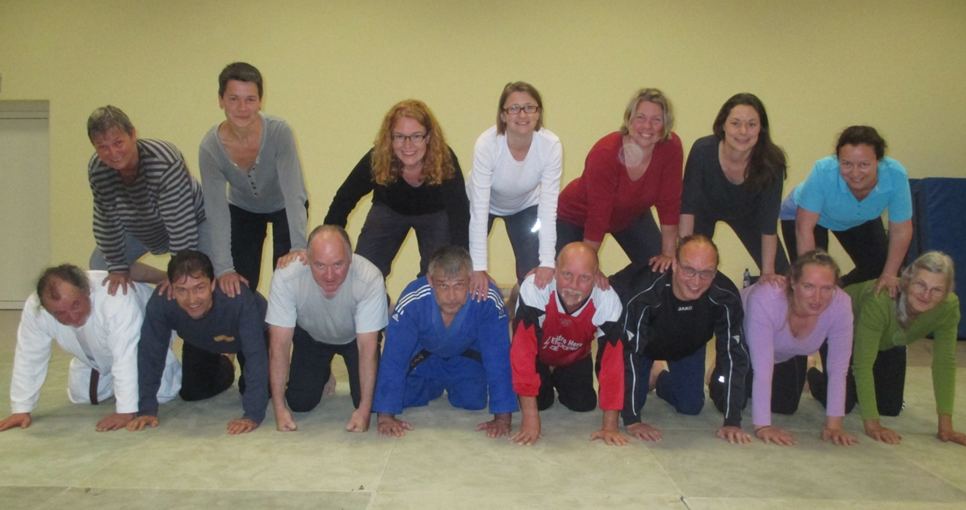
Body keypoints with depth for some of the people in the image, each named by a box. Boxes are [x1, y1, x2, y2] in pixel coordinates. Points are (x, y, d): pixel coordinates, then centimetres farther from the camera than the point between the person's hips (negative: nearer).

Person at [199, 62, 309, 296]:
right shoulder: (210, 148, -26)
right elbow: (217, 212, -26)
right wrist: (223, 269, -33)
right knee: (235, 288, 0)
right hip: (242, 210, 2)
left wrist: (299, 248, -44)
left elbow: (293, 193, -35)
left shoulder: (279, 132, -32)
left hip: (284, 208, -1)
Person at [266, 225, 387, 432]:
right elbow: (279, 344, -28)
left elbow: (367, 347, -30)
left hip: (355, 337, -1)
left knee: (372, 400, -12)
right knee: (300, 403, -6)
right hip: (311, 336, 1)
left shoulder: (370, 279, -38)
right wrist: (279, 408, -28)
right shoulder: (286, 276, -36)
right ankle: (322, 376, 27)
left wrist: (364, 410, -31)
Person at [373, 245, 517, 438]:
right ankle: (435, 387, 26)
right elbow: (394, 358, -31)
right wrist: (386, 416, -32)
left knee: (474, 401, -11)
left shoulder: (490, 301, -39)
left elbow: (498, 359, -33)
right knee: (405, 397, -8)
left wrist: (502, 417, -35)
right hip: (423, 354, 0)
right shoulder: (412, 301, -38)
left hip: (467, 356, 0)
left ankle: (451, 387, 25)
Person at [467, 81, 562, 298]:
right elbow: (479, 210, -36)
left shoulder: (551, 145, -31)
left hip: (525, 206, 1)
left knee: (535, 276, -8)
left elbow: (548, 207, -30)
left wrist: (547, 262, -38)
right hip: (486, 204, -1)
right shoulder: (487, 144, -36)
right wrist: (478, 268, -40)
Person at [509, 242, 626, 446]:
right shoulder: (534, 288, -43)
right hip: (538, 357, -2)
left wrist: (610, 425, -30)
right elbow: (523, 351, -42)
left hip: (576, 359, 2)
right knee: (540, 401, -15)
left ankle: (560, 382, 28)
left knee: (584, 404, -7)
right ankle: (546, 383, 22)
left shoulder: (608, 300, -35)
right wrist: (530, 417, -42)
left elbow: (612, 359, -30)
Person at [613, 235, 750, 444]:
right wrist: (632, 420, -36)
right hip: (643, 344, -2)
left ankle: (660, 380, 36)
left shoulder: (726, 298, -35)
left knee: (691, 407, 3)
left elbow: (733, 354, -27)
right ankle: (646, 376, 29)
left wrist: (732, 422, -29)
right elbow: (628, 352, -37)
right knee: (628, 401, -6)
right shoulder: (643, 292, -43)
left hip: (688, 346, 3)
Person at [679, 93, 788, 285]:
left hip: (746, 214, 2)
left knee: (781, 277, -1)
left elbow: (769, 223, -23)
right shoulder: (702, 151, -35)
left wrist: (768, 272, -21)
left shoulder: (771, 162, -31)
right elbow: (687, 205, -27)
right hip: (705, 209, -1)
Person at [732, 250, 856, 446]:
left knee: (784, 407, 8)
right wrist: (762, 426, -41)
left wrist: (834, 425, -27)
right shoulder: (764, 300, -45)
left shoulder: (841, 304, -35)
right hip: (743, 341, -3)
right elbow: (762, 368, -42)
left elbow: (838, 368, -26)